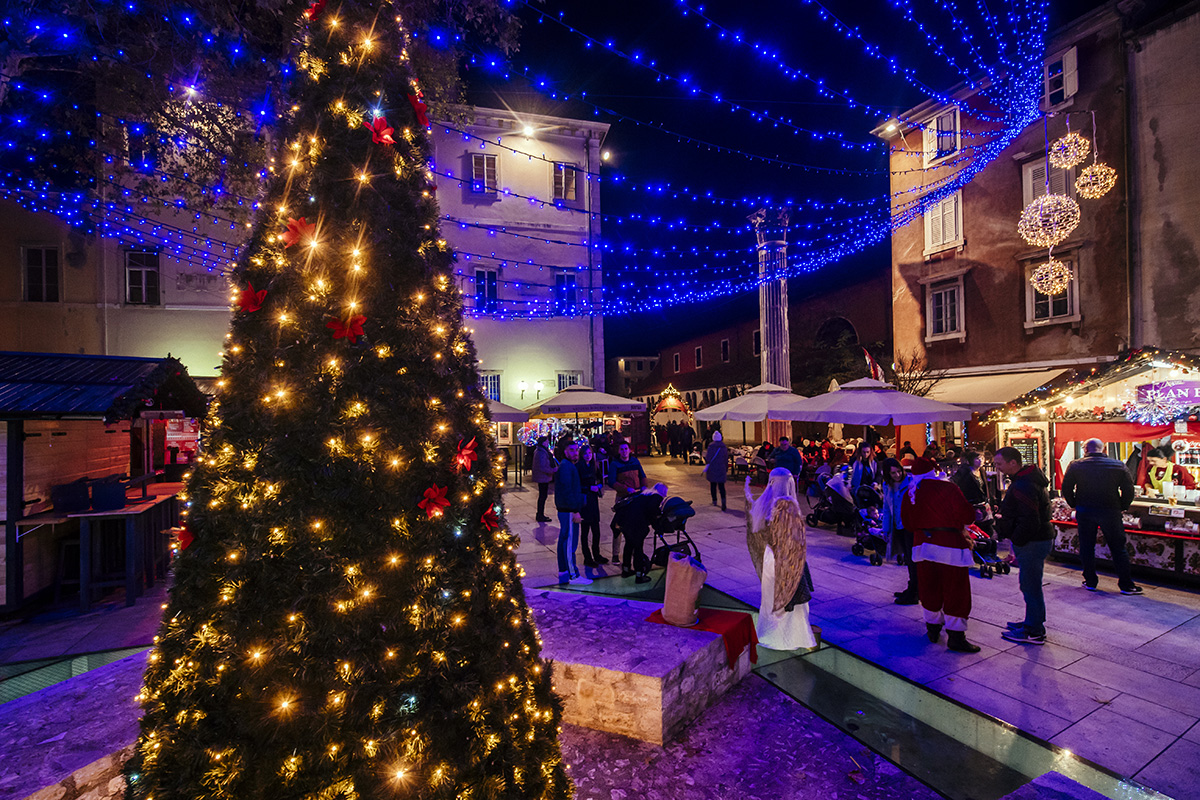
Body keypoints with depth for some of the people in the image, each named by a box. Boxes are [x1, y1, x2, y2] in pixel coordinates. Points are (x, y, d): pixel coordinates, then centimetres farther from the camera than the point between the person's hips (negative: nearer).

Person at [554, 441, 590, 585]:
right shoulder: (566, 466, -15)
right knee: (570, 541, -5)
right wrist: (575, 511, -22)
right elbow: (567, 491, -21)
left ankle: (563, 571, 25)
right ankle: (573, 576, 0)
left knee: (564, 540, 15)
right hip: (569, 510, -11)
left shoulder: (569, 465, 17)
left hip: (565, 510, 11)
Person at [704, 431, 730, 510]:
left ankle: (714, 501, 20)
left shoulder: (711, 446, -10)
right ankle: (723, 499, -19)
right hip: (722, 469, 3)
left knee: (713, 485, 12)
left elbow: (708, 458, -12)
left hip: (712, 469, -3)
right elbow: (726, 459, 10)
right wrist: (726, 470, 19)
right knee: (721, 486, 2)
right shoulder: (724, 447, 4)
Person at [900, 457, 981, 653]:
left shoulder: (909, 495, 4)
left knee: (928, 587, 16)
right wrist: (960, 524, 10)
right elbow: (967, 515, -11)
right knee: (956, 589, 4)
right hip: (950, 544, -4)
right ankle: (955, 636, 8)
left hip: (923, 544, 5)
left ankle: (932, 627, 28)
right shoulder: (947, 488, -9)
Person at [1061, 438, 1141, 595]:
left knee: (1086, 548, 10)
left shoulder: (1076, 466, -6)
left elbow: (1066, 489, -3)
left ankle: (1090, 582, 17)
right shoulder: (1118, 466, -2)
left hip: (1085, 511, 0)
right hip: (1110, 512, 1)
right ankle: (1126, 585, 15)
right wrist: (1121, 507, 10)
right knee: (1118, 549, 9)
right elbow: (1129, 490, -1)